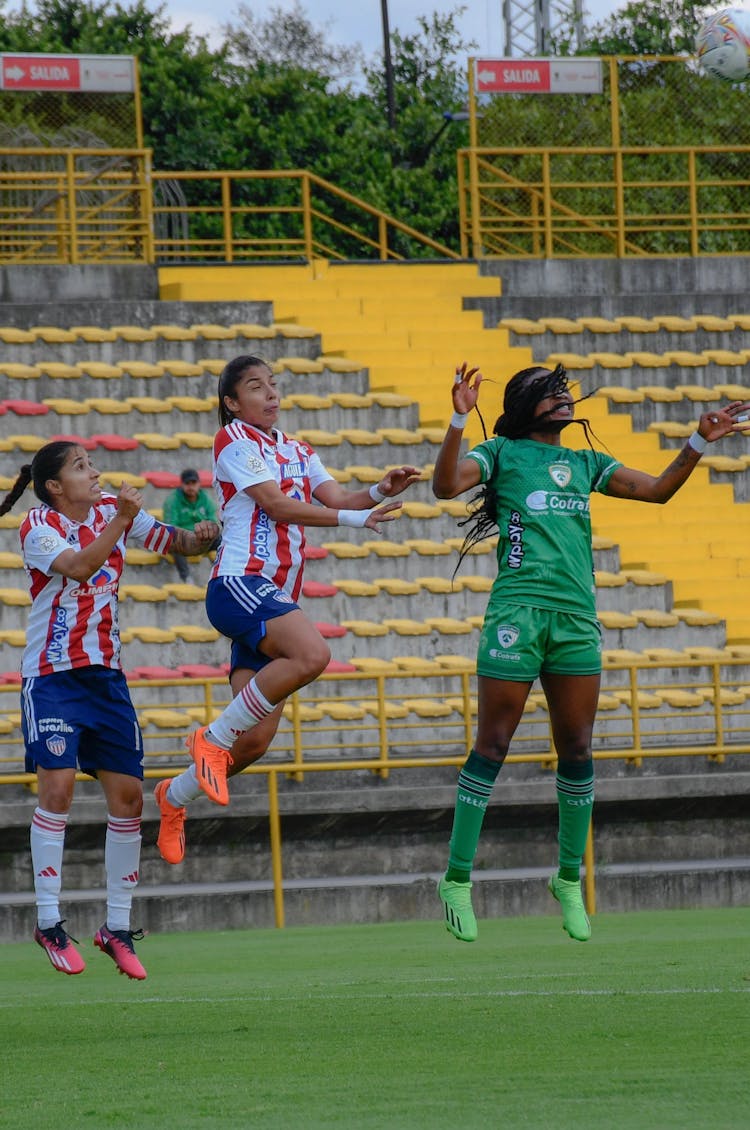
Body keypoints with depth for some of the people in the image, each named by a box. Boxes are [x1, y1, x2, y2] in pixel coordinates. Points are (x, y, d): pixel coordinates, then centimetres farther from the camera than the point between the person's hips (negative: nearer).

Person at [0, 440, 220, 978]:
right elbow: (79, 567, -29)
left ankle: (117, 928, 10)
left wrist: (199, 536, -11)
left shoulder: (112, 509, 5)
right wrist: (121, 520, -38)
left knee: (128, 794, 1)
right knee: (58, 788, -17)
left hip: (107, 676, 5)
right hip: (52, 677, -5)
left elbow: (172, 540, 11)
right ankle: (48, 923, -8)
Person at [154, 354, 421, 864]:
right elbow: (276, 504, -10)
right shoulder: (235, 438, -1)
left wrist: (379, 492, -11)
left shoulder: (299, 452, 23)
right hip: (240, 583, -8)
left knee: (256, 739, 1)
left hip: (277, 600, 8)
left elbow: (335, 497, 9)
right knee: (312, 653, -34)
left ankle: (176, 795, 24)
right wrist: (354, 519, -14)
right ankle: (213, 739, -21)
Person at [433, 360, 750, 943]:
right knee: (493, 746, -6)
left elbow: (657, 489, 20)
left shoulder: (585, 463, 21)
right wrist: (460, 420, -20)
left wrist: (700, 441, 9)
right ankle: (457, 880, -1)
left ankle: (570, 879, 16)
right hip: (519, 609, -5)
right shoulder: (502, 453, 7)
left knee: (577, 751, 4)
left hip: (577, 617, 5)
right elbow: (446, 484, -8)